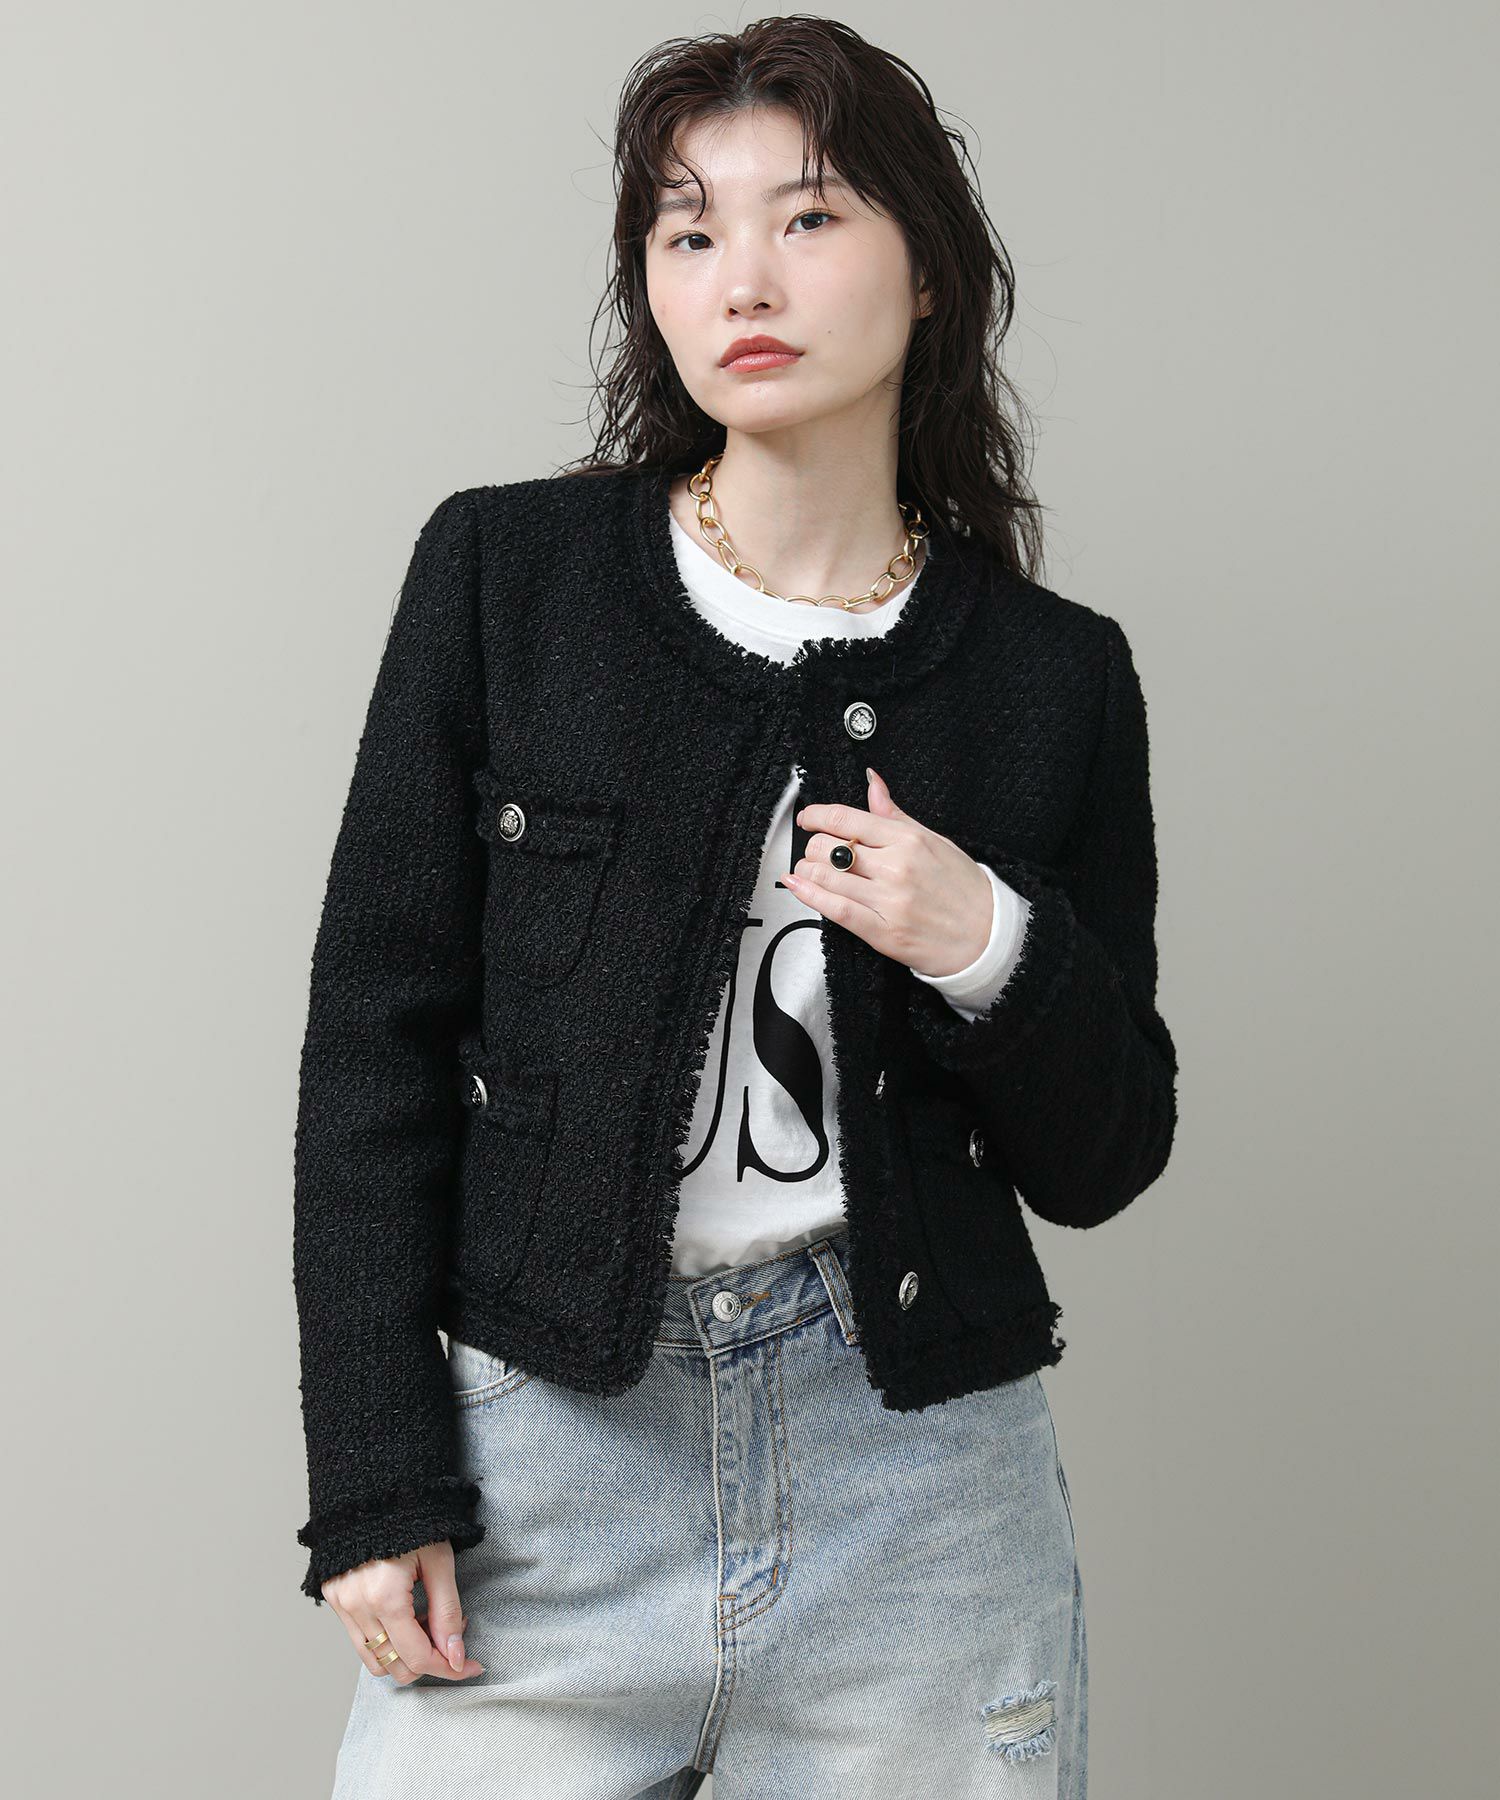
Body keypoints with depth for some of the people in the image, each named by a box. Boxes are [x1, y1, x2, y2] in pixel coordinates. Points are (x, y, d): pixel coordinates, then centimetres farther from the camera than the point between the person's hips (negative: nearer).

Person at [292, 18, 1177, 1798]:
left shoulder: (1054, 672, 3)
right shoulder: (506, 572, 0)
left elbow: (1104, 1161, 7)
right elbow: (375, 1035, -1)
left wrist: (991, 951, -13)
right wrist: (375, 1482, -5)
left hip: (922, 1472, 1)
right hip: (542, 1455, -1)